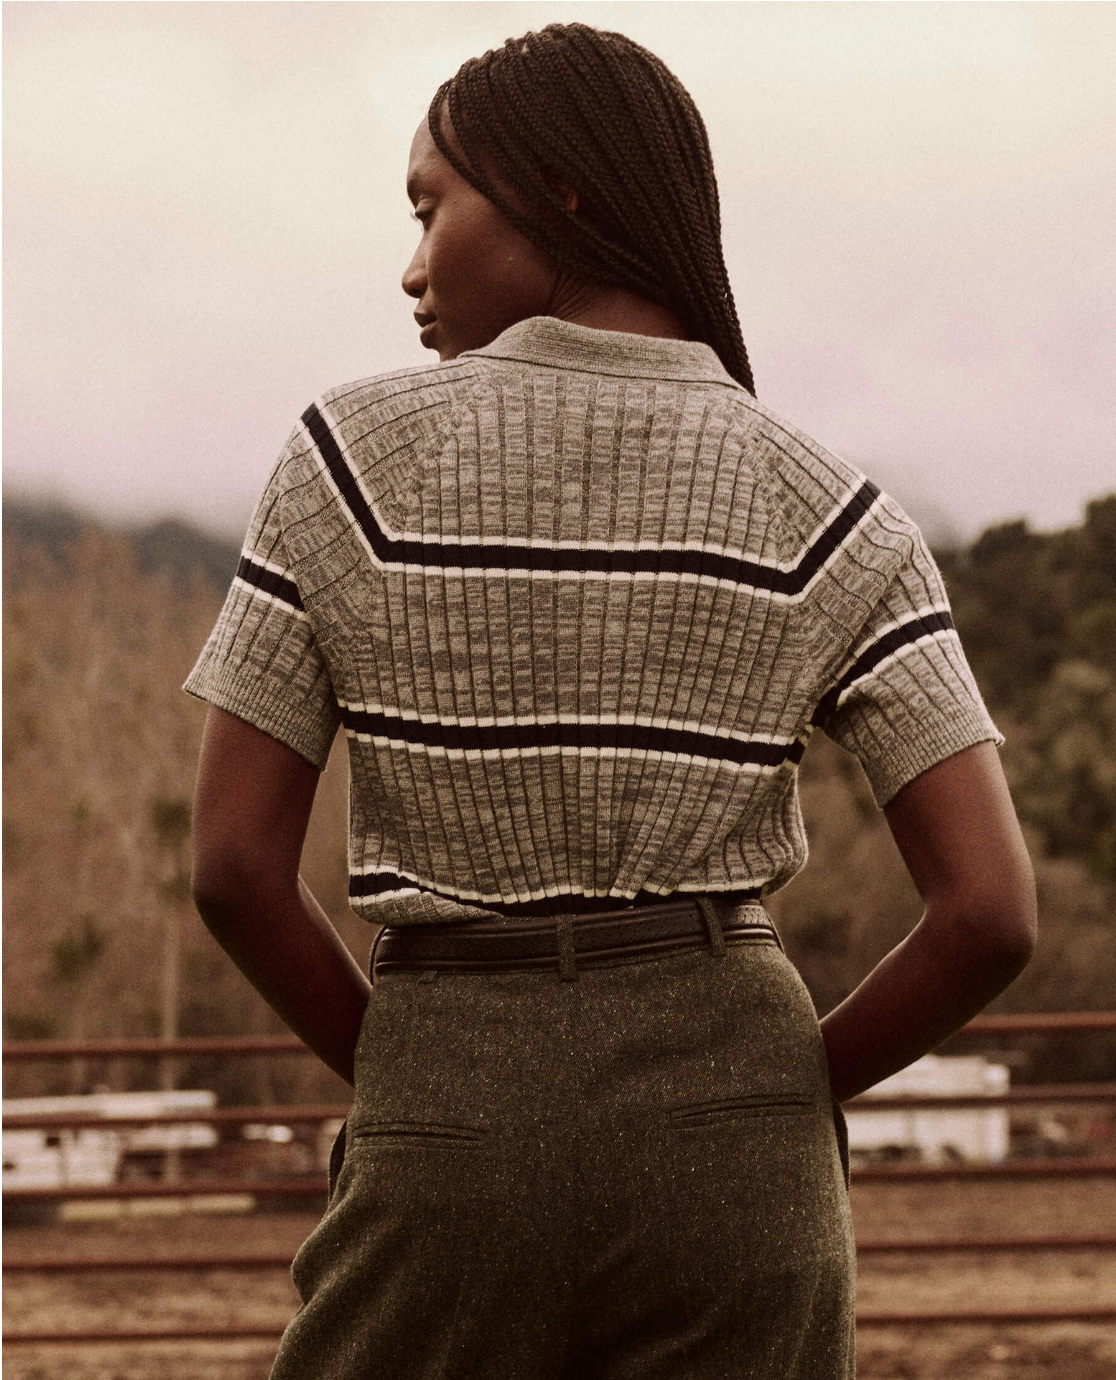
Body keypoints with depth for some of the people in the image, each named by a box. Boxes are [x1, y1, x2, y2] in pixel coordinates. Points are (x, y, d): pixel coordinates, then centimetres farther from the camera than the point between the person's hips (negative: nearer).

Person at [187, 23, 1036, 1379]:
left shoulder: (353, 457, -4)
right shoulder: (827, 519, -1)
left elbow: (233, 860, -3)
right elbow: (992, 907, -7)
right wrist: (777, 1096, 10)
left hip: (459, 1162, -1)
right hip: (725, 1152, 1)